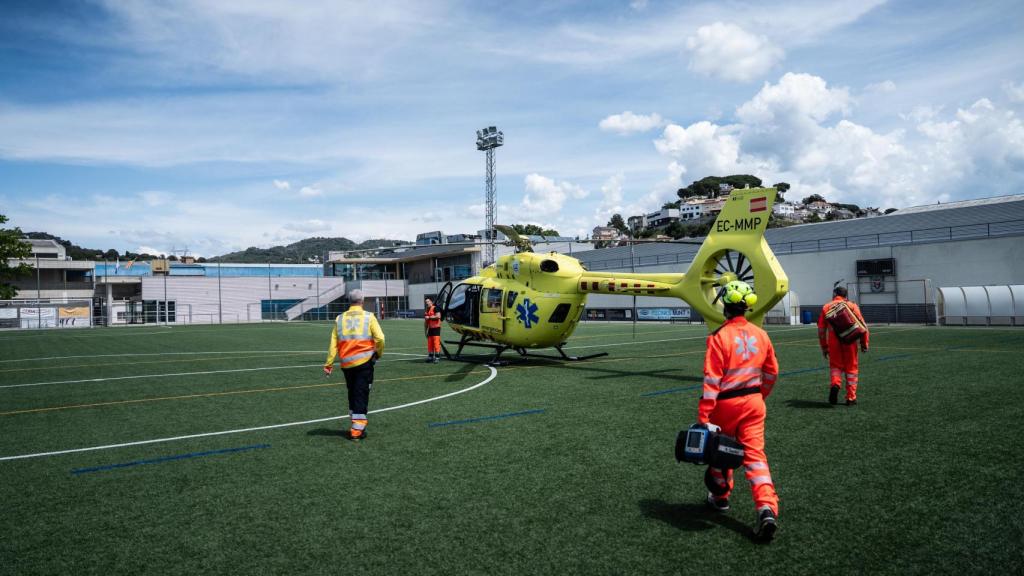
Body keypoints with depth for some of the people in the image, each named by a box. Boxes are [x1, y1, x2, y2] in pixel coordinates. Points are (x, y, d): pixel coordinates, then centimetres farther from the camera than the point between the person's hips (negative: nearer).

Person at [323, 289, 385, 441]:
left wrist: (328, 363, 8)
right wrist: (379, 353, 8)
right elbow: (380, 338, -10)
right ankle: (357, 429, -1)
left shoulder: (339, 319, 7)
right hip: (364, 361, -4)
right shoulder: (368, 317, -2)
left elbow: (333, 343, 5)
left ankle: (356, 426, 27)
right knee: (362, 394, 2)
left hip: (346, 363, 4)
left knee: (352, 394, 18)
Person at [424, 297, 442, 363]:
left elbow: (438, 316, -20)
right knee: (430, 343, 8)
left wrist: (429, 317, -13)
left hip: (436, 327, -8)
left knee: (436, 343, -10)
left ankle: (437, 357, -7)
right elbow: (426, 322, 21)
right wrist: (426, 331, 18)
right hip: (430, 328, 8)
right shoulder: (426, 311, 17)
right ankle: (430, 357, 15)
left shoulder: (435, 308, -6)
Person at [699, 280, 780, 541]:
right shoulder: (760, 334, 2)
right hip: (753, 402, 4)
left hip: (726, 404, -4)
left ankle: (721, 497, 35)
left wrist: (704, 417, -17)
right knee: (755, 453, 4)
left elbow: (711, 380, -19)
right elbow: (771, 372, 13)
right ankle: (767, 507, -11)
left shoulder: (719, 336, -16)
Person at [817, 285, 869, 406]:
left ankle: (835, 384, -13)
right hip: (850, 341, 0)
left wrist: (824, 347, 15)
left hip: (833, 342, 0)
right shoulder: (852, 306, 7)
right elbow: (862, 326, 2)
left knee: (835, 365, 15)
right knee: (851, 368, 11)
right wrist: (864, 344, 10)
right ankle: (851, 398, 14)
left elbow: (821, 329, 8)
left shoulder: (826, 307, 9)